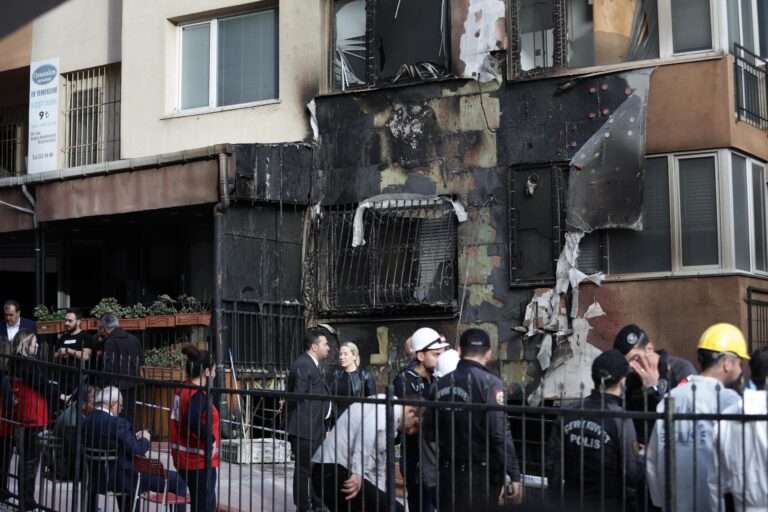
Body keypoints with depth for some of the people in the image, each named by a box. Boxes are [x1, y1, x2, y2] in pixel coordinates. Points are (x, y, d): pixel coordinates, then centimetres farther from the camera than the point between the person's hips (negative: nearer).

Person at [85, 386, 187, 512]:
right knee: (176, 480, -1)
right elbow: (136, 451, -22)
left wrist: (134, 438, 9)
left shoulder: (87, 422, 1)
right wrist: (145, 439, -2)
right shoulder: (117, 424, -24)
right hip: (124, 479, -9)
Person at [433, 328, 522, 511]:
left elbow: (434, 430, 9)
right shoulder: (489, 382, -11)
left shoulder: (441, 384, 6)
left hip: (448, 472, 5)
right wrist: (514, 475, -15)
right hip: (481, 474, -5)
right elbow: (500, 433, -17)